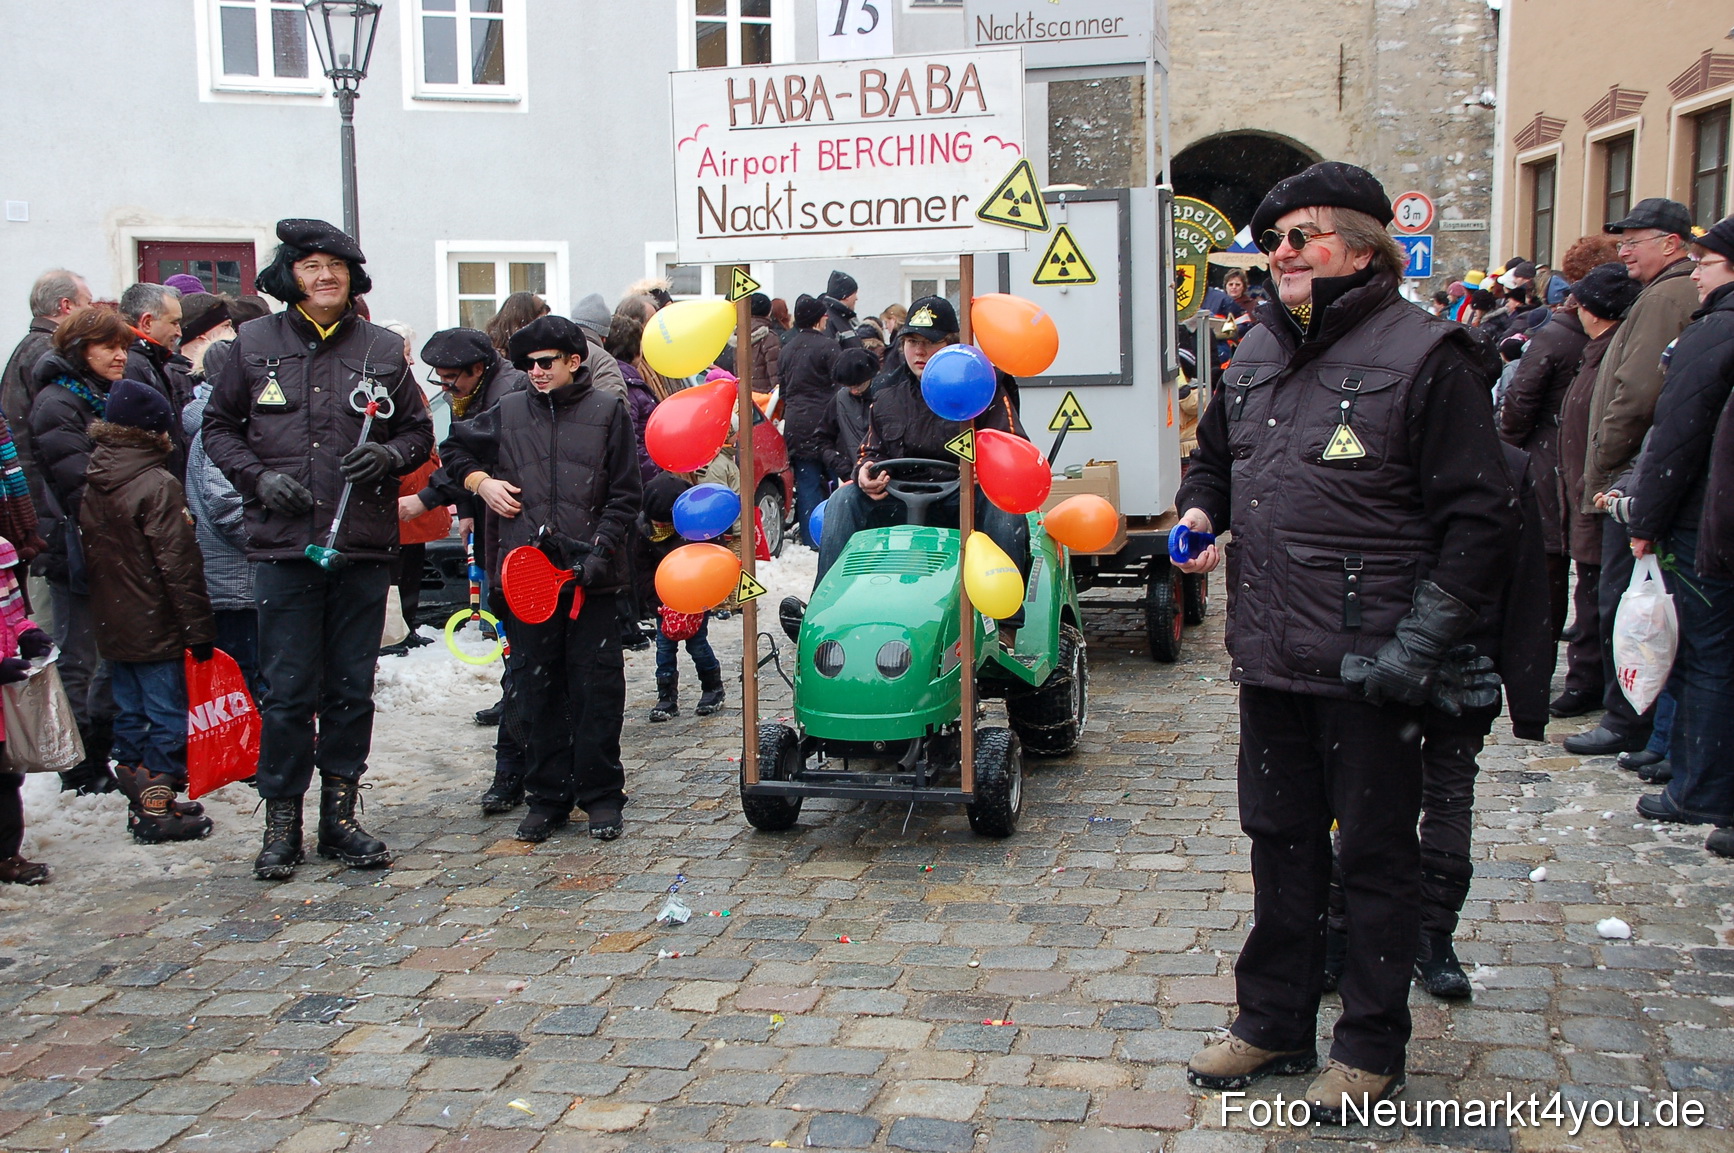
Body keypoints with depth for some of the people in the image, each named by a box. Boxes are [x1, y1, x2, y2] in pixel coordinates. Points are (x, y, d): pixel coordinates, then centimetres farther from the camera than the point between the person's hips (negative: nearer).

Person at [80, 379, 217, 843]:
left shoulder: (91, 486, 7)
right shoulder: (158, 485, -18)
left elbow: (89, 556, 14)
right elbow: (179, 564, -19)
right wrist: (199, 629, -14)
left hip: (111, 627, 8)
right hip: (155, 629, -8)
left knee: (129, 713, 16)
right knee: (166, 716, 1)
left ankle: (139, 800, 24)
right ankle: (158, 809, 4)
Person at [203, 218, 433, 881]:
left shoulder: (383, 349, 7)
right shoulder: (255, 343, 5)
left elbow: (419, 432, 14)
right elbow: (218, 424, 11)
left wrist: (389, 456, -8)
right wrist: (258, 477, -5)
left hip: (364, 547, 1)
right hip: (284, 545, -1)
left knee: (352, 688, 8)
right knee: (288, 691, 1)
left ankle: (340, 815, 20)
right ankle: (281, 822, 13)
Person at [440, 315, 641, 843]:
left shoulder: (607, 410, 4)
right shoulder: (508, 413, 11)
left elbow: (625, 496, 2)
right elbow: (454, 447, 28)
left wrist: (600, 552, -9)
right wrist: (479, 480, 9)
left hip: (589, 576, -2)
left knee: (597, 688, 0)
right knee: (539, 690, 7)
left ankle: (601, 796, 10)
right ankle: (548, 796, 16)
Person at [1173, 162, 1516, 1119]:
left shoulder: (1424, 354, -10)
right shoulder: (1258, 352, 12)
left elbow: (1476, 517, -12)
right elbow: (1215, 458, 27)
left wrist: (1422, 638, -16)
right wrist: (1200, 512, 5)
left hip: (1370, 667, -6)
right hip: (1270, 655, 7)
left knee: (1375, 852, 7)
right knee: (1280, 838, 17)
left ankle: (1370, 1048, 23)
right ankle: (1274, 1022, 32)